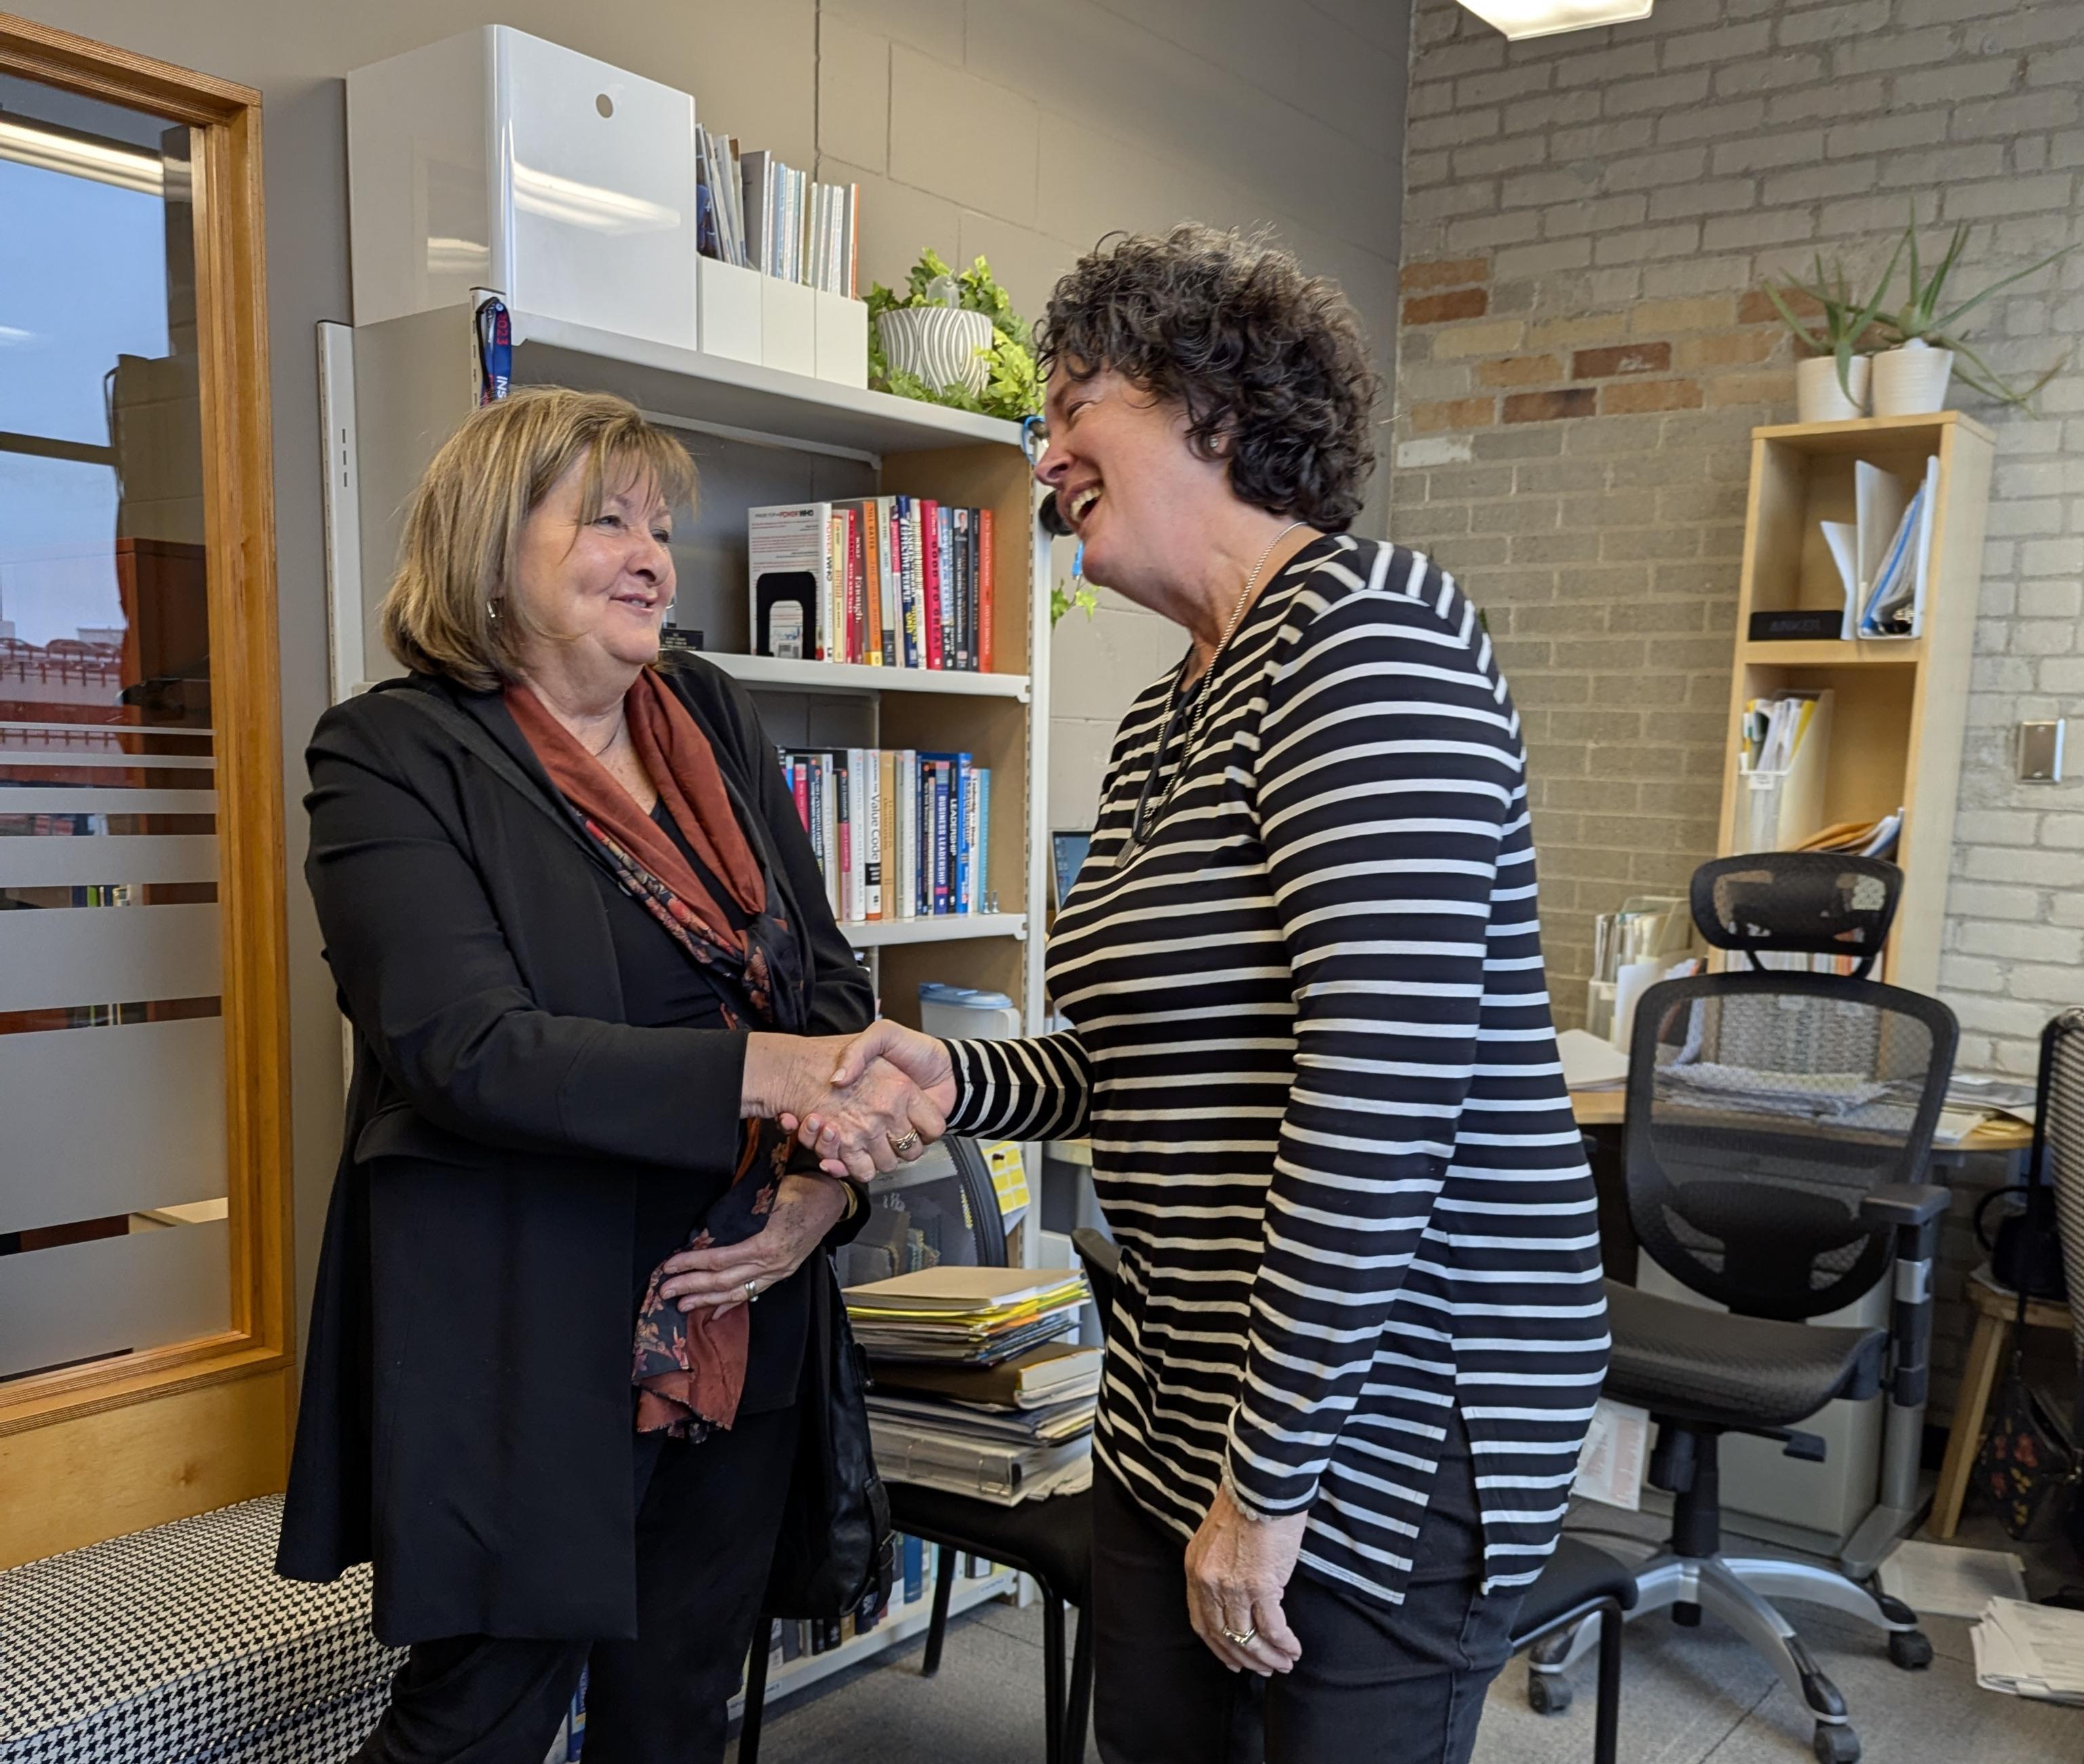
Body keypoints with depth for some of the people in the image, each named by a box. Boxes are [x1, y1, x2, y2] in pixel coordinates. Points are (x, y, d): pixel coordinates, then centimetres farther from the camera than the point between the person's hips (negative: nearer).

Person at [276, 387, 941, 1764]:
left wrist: (827, 1182, -9)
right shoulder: (395, 756, -9)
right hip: (525, 1351, -5)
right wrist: (771, 1074, -28)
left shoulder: (718, 723, 8)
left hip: (738, 1331, 6)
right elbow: (468, 1050, -20)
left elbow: (830, 979, 8)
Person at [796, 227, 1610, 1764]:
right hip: (1179, 1394, 9)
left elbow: (1379, 1087, -26)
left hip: (1385, 1406, -8)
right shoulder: (1162, 723, 11)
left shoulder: (1364, 630, -18)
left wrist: (1273, 1475, -21)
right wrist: (958, 1079, -1)